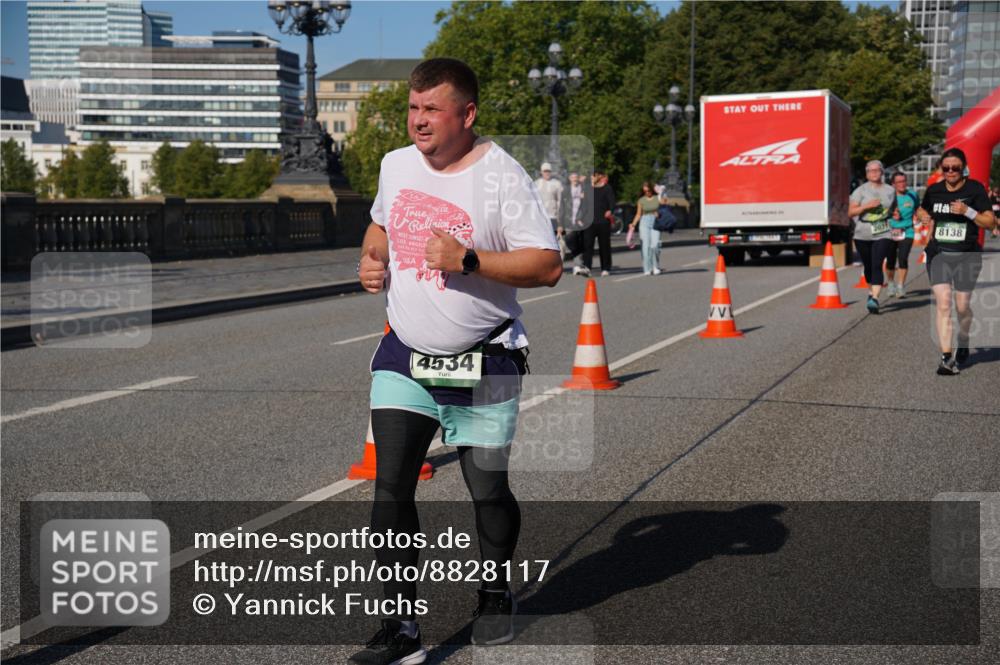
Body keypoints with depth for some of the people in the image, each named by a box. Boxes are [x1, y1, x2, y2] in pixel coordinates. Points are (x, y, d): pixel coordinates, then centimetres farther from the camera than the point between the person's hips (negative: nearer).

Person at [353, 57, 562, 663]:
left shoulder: (501, 177, -14)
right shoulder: (396, 165, 5)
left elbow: (548, 266, -18)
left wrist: (467, 260, -26)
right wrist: (372, 260, 5)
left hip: (483, 363, -4)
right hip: (404, 355, 4)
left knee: (488, 490, 8)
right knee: (391, 487, -6)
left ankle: (497, 593, 35)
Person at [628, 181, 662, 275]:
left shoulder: (658, 198, 5)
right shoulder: (641, 200, 6)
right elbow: (638, 214, 9)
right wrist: (633, 224, -3)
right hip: (644, 223, 1)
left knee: (654, 245, -16)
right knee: (645, 246, -6)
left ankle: (656, 267, 4)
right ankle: (647, 269, 1)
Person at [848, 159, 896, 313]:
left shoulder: (890, 190, 9)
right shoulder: (860, 191, 2)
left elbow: (893, 208, 26)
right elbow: (851, 211, -5)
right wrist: (867, 206, -16)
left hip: (883, 234, -1)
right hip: (863, 235, 1)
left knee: (877, 265, -15)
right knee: (868, 266, 12)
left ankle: (874, 299, -22)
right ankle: (871, 292, 36)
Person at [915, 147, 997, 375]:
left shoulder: (975, 189, -4)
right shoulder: (934, 190, 6)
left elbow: (990, 222, -6)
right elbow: (921, 210, 26)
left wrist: (967, 211, -20)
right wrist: (924, 216, 3)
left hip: (967, 256, -2)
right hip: (938, 253, 2)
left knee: (962, 306, 7)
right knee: (943, 303, -11)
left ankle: (963, 346, 35)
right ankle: (946, 357, -13)